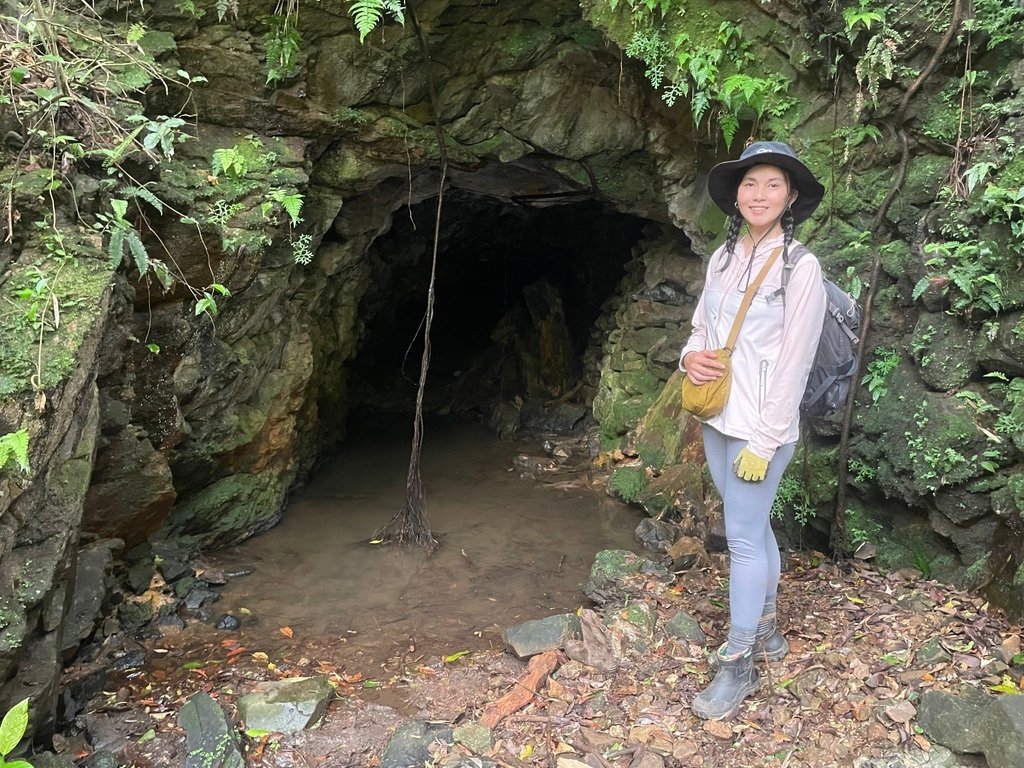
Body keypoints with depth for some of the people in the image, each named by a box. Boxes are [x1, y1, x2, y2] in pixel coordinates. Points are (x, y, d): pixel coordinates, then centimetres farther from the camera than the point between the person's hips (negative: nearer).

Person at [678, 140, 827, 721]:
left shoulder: (801, 268, -12)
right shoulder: (724, 257, 7)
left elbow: (793, 364, -15)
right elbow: (701, 325, 17)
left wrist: (763, 444, -16)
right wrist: (690, 357, -6)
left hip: (760, 427, -6)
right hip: (717, 419, 7)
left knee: (744, 537, -1)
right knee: (754, 527, 18)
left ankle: (739, 664, 13)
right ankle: (767, 633, 34)